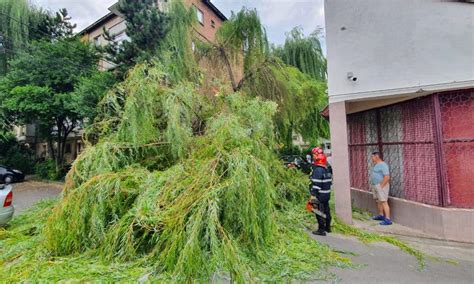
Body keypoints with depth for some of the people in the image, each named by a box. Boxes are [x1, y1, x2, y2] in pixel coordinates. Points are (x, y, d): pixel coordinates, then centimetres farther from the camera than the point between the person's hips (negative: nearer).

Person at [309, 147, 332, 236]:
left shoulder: (318, 170, -19)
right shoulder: (326, 169, 10)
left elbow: (316, 184, -23)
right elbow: (330, 181, 17)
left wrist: (313, 195, -22)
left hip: (320, 195, -9)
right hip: (327, 194, 9)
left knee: (320, 212, -1)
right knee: (326, 210, 19)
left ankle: (321, 230, 4)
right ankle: (328, 227, 32)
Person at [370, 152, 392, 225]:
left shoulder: (383, 165, -16)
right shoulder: (376, 165, 14)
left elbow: (387, 177, -23)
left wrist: (381, 186, -20)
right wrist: (372, 185, 16)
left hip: (381, 186, -10)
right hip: (375, 186, 10)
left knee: (384, 202, -10)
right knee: (378, 201, 17)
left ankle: (388, 220, -8)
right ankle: (381, 215, 29)